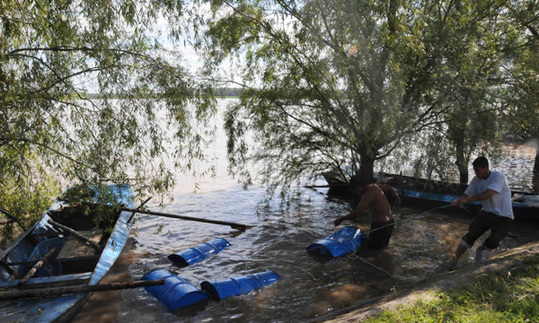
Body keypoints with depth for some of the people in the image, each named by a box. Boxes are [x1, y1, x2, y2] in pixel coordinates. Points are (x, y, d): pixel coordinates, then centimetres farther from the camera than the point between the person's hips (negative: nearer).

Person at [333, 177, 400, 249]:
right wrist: (397, 198, 39)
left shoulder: (368, 194, -25)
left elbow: (357, 212, -30)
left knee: (372, 246, 10)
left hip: (381, 224, -9)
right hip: (390, 222, 9)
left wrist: (341, 219, -22)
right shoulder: (375, 186, 2)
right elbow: (390, 189, 21)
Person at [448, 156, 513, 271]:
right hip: (486, 213, 4)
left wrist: (468, 199, -26)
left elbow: (487, 194, -27)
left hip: (503, 218, -4)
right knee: (470, 235, -11)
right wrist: (458, 200, -20)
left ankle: (481, 249, 17)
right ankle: (454, 261, -4)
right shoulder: (476, 180, 2)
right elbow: (466, 195, 2)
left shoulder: (498, 176, -16)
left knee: (492, 242, -19)